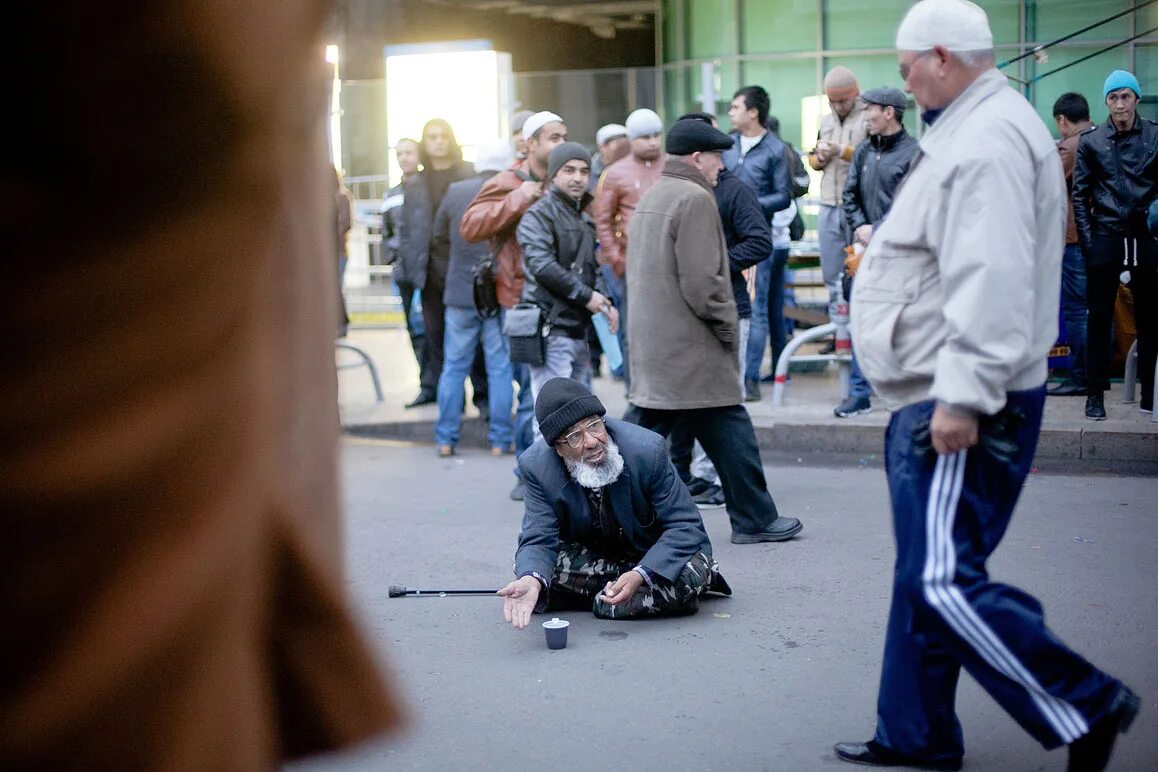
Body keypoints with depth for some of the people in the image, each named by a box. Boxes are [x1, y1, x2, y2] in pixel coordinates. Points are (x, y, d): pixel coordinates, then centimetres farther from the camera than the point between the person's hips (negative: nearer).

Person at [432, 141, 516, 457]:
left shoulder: (455, 192, -2)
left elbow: (439, 240, 8)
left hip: (460, 292, 2)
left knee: (454, 365, 10)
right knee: (500, 368, 5)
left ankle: (446, 439, 10)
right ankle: (500, 439, 6)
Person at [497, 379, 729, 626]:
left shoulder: (647, 450, -26)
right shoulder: (537, 466, -20)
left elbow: (685, 527, -22)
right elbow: (538, 541, -22)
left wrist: (639, 576, -39)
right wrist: (531, 580, -48)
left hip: (654, 555, -4)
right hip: (589, 555, 4)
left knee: (689, 574, -37)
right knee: (528, 568, -26)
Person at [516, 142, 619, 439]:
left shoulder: (583, 218, 21)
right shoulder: (539, 214, -7)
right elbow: (541, 265, -20)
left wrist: (603, 300, 5)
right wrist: (585, 295, -15)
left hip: (578, 328, 9)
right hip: (551, 328, -9)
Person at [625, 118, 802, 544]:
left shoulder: (650, 198, 16)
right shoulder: (695, 199, -14)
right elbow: (702, 280, -20)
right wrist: (728, 325, -7)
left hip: (651, 345, 9)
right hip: (692, 349, -9)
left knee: (648, 431, 11)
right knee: (730, 432, 1)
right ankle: (755, 519, 8)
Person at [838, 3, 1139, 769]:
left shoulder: (987, 141, -17)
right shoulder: (971, 129, 17)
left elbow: (991, 281, -26)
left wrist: (963, 395, -27)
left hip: (964, 411, -11)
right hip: (939, 399, 11)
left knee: (944, 583, -11)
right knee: (925, 575, 15)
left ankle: (1087, 707, -2)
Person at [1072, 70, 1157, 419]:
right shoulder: (1091, 141, 4)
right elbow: (1080, 194, 5)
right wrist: (1087, 240, -2)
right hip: (1106, 238, 0)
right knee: (1099, 317, 2)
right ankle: (1095, 393, 8)